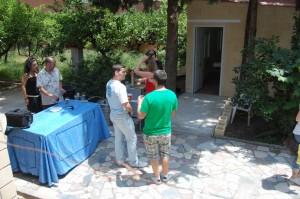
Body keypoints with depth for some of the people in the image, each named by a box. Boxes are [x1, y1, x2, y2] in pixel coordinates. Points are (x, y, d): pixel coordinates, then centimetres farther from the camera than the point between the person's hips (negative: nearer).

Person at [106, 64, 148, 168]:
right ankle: (134, 161, 21)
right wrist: (131, 111, -8)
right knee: (132, 138, 7)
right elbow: (126, 105, -28)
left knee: (118, 137, 20)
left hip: (113, 115, 9)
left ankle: (120, 159, 34)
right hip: (122, 117, -9)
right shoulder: (120, 86, -28)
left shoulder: (109, 83, 0)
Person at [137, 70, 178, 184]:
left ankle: (157, 177, 36)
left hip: (150, 133, -3)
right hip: (166, 132, 3)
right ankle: (165, 176, 41)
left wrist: (139, 102, -1)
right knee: (164, 154, 24)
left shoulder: (149, 97, -25)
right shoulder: (172, 95, -11)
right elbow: (173, 113, 3)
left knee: (153, 156, 18)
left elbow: (141, 116, -15)